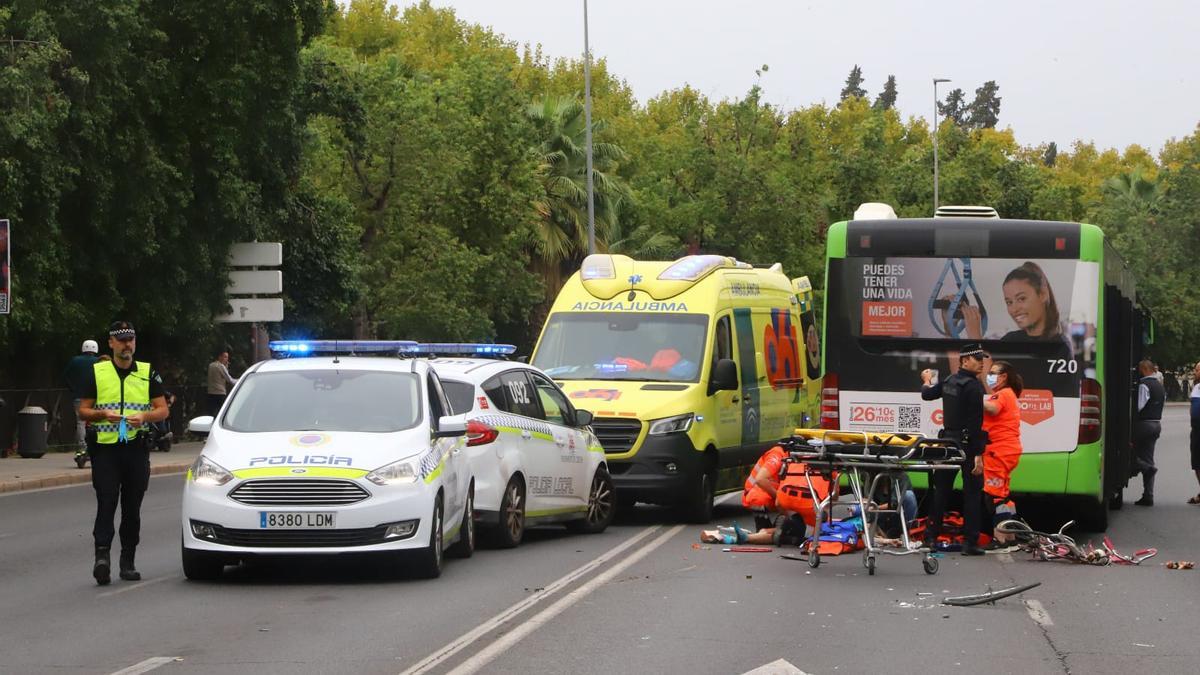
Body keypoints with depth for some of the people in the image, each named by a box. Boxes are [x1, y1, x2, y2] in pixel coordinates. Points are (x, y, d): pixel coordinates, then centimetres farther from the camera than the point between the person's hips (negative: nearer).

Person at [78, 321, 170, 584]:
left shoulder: (148, 373, 10)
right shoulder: (97, 372, 8)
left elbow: (163, 410, 9)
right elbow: (83, 410, 8)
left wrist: (144, 417, -11)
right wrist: (103, 415, -12)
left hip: (137, 447, 2)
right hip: (105, 447, -2)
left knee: (132, 508, 5)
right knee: (106, 503, -13)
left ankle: (128, 561, 12)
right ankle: (102, 555, -20)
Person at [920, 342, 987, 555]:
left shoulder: (950, 382, 7)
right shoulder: (973, 386, -16)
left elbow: (927, 394, 23)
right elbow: (975, 423, -21)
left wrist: (927, 381, 47)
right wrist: (977, 455, -23)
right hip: (967, 443, -7)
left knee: (941, 489, 14)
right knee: (972, 493, -2)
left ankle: (931, 536, 18)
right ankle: (970, 542, -5)